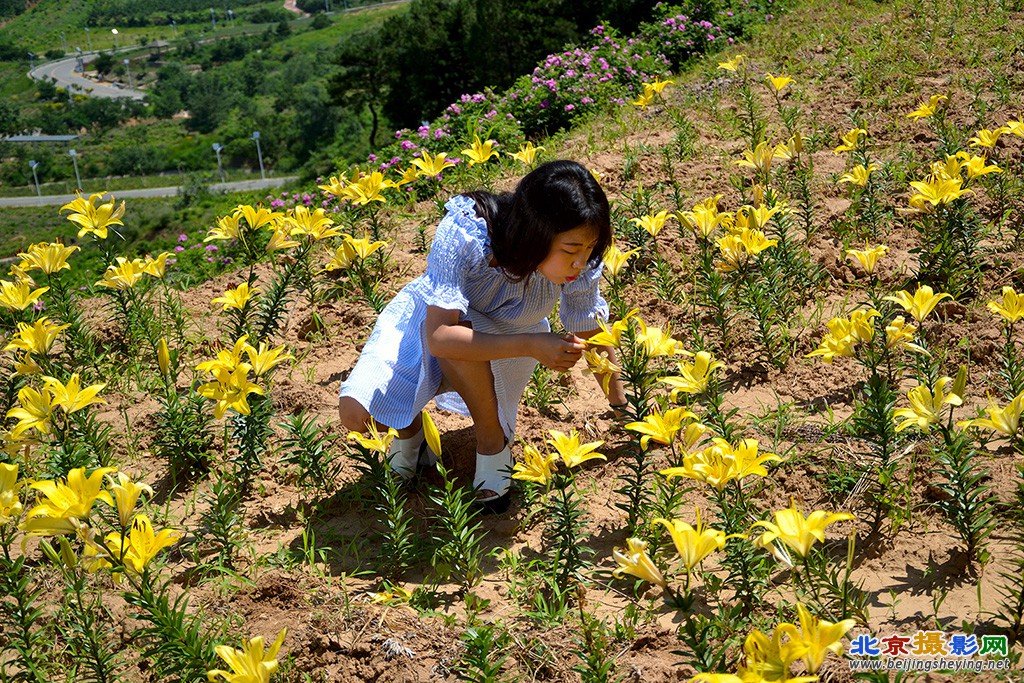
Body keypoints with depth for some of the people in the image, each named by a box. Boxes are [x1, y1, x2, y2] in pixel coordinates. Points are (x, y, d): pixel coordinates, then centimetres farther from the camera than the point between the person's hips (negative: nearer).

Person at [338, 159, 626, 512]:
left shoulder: (581, 264, -28)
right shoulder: (464, 235, -39)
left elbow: (593, 334, -9)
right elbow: (439, 337, -43)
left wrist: (620, 403, -1)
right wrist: (531, 345, -48)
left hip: (506, 337, 1)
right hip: (426, 321, -1)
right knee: (356, 411, -24)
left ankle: (493, 443, -12)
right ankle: (409, 425, 12)